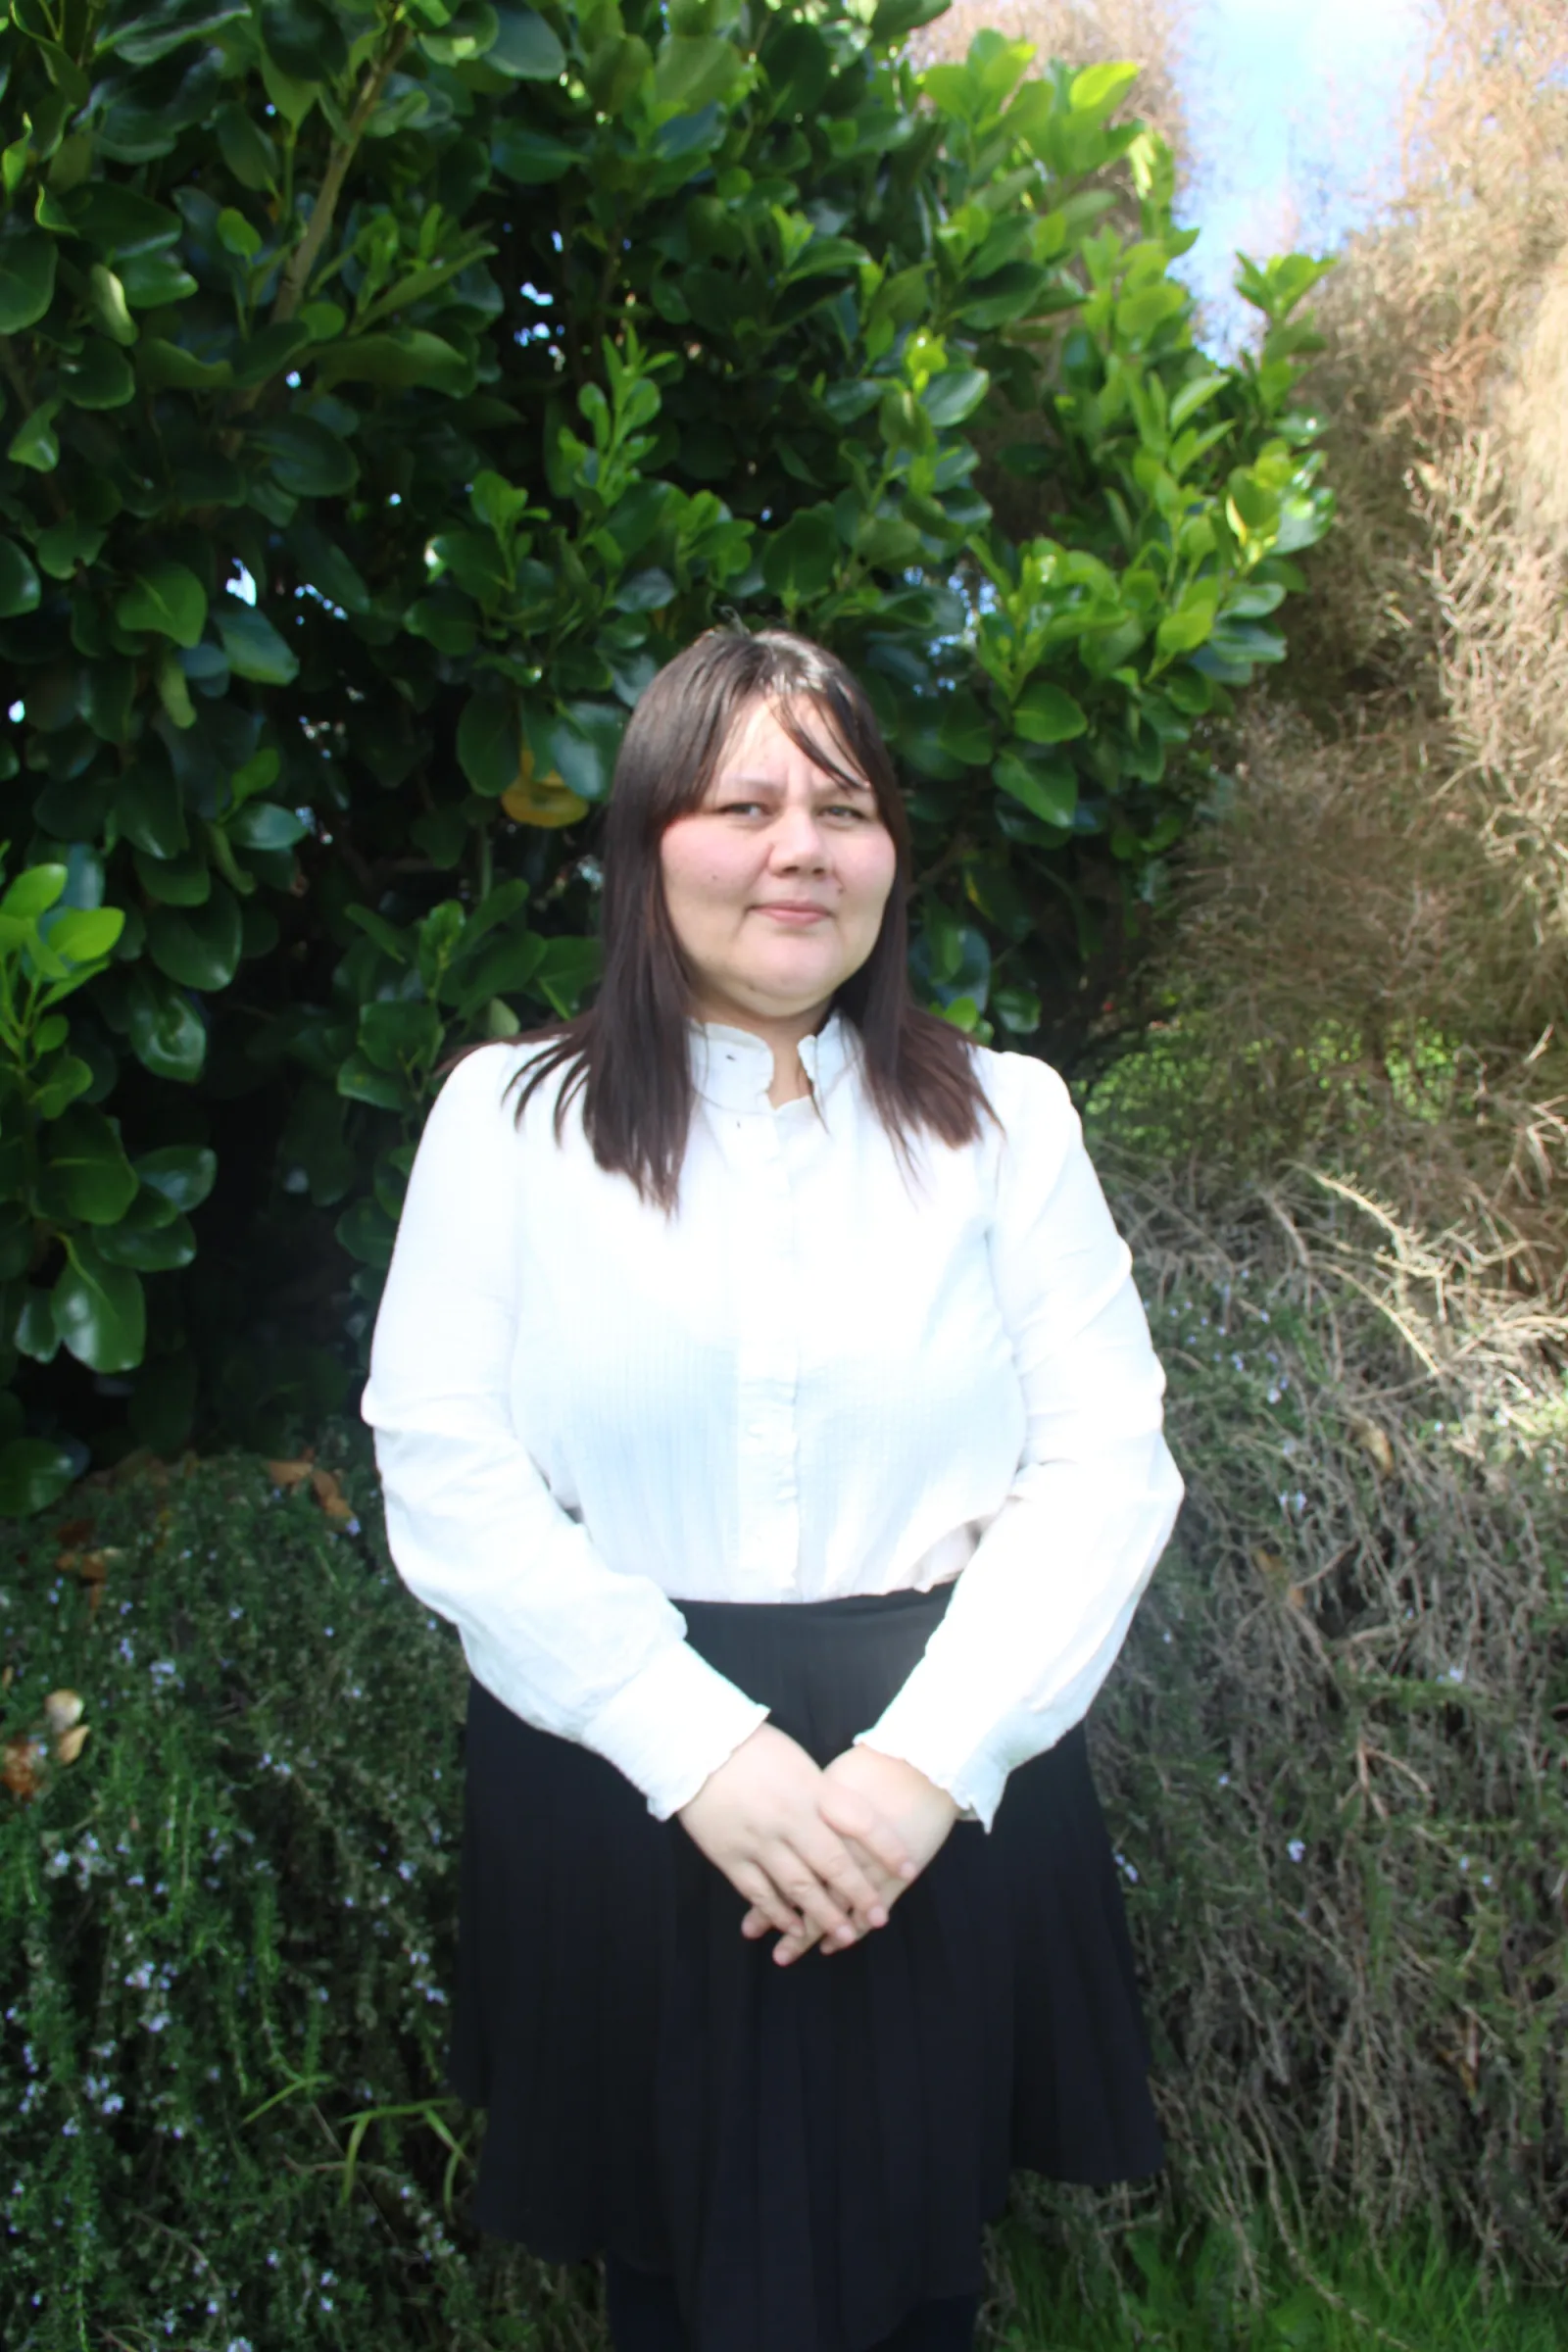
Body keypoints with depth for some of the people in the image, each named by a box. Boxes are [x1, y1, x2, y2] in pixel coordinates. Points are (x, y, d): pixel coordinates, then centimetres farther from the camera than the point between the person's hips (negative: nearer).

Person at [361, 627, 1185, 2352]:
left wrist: (930, 1760, -14)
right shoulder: (507, 1116, 0)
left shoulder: (1007, 1119, 3)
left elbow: (1107, 1463, -3)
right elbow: (445, 1477, -7)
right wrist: (702, 1751, -16)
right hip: (618, 1797, 0)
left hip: (950, 1800, 1)